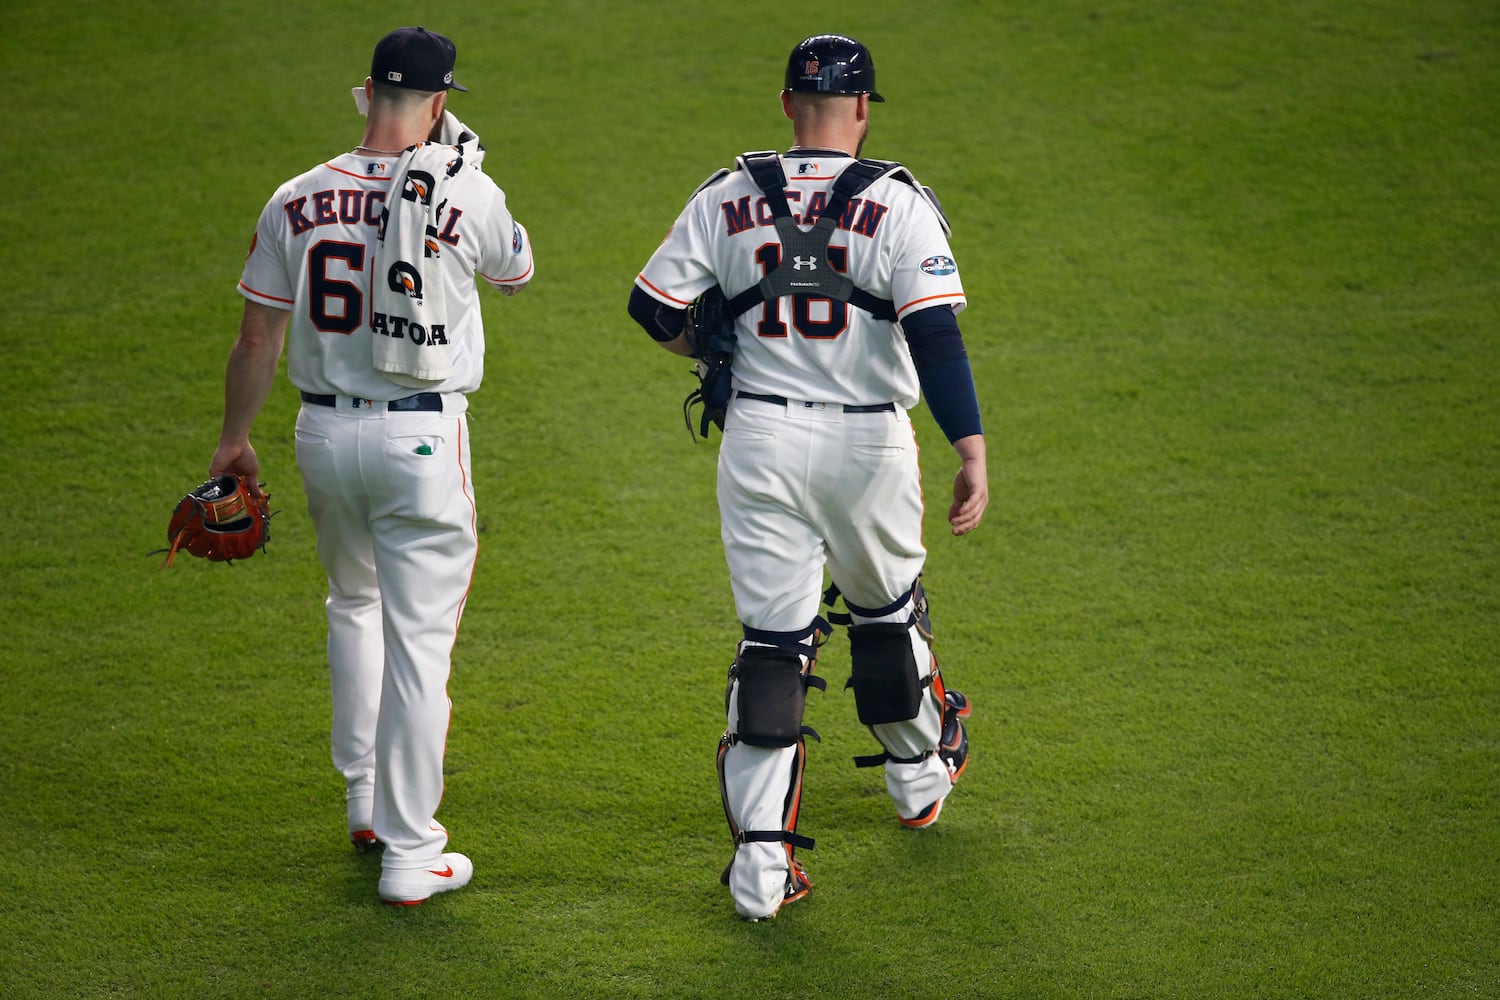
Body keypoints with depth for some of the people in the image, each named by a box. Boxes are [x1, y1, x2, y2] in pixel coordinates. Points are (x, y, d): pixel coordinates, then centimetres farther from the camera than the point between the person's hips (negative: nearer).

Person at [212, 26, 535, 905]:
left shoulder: (297, 201, -2)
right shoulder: (467, 196, -10)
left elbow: (258, 339, 4)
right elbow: (517, 272, 12)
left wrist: (236, 439, 18)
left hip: (325, 436, 4)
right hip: (424, 438, -4)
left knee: (355, 602, 27)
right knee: (420, 640, 1)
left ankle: (367, 800, 33)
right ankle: (410, 853, 3)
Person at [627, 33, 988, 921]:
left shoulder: (727, 200, 0)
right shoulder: (897, 205, -8)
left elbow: (654, 307, 5)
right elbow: (936, 337, -18)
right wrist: (972, 451, -20)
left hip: (760, 439, 1)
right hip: (868, 442, -1)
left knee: (772, 639, 3)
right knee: (887, 607, 23)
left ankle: (762, 860, -6)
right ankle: (919, 774, 45)